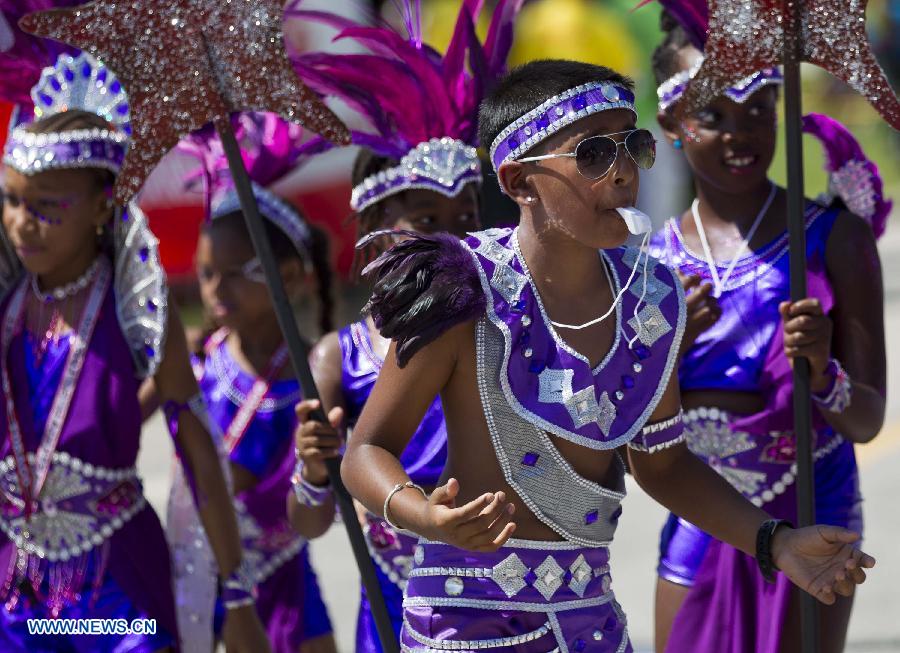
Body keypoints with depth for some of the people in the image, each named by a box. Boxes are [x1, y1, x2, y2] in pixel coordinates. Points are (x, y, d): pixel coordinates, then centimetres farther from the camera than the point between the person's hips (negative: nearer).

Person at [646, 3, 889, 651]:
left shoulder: (833, 239, -6)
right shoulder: (652, 262, 3)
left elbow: (868, 420, -7)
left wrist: (821, 374, -27)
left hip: (808, 521, -3)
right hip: (698, 525, 3)